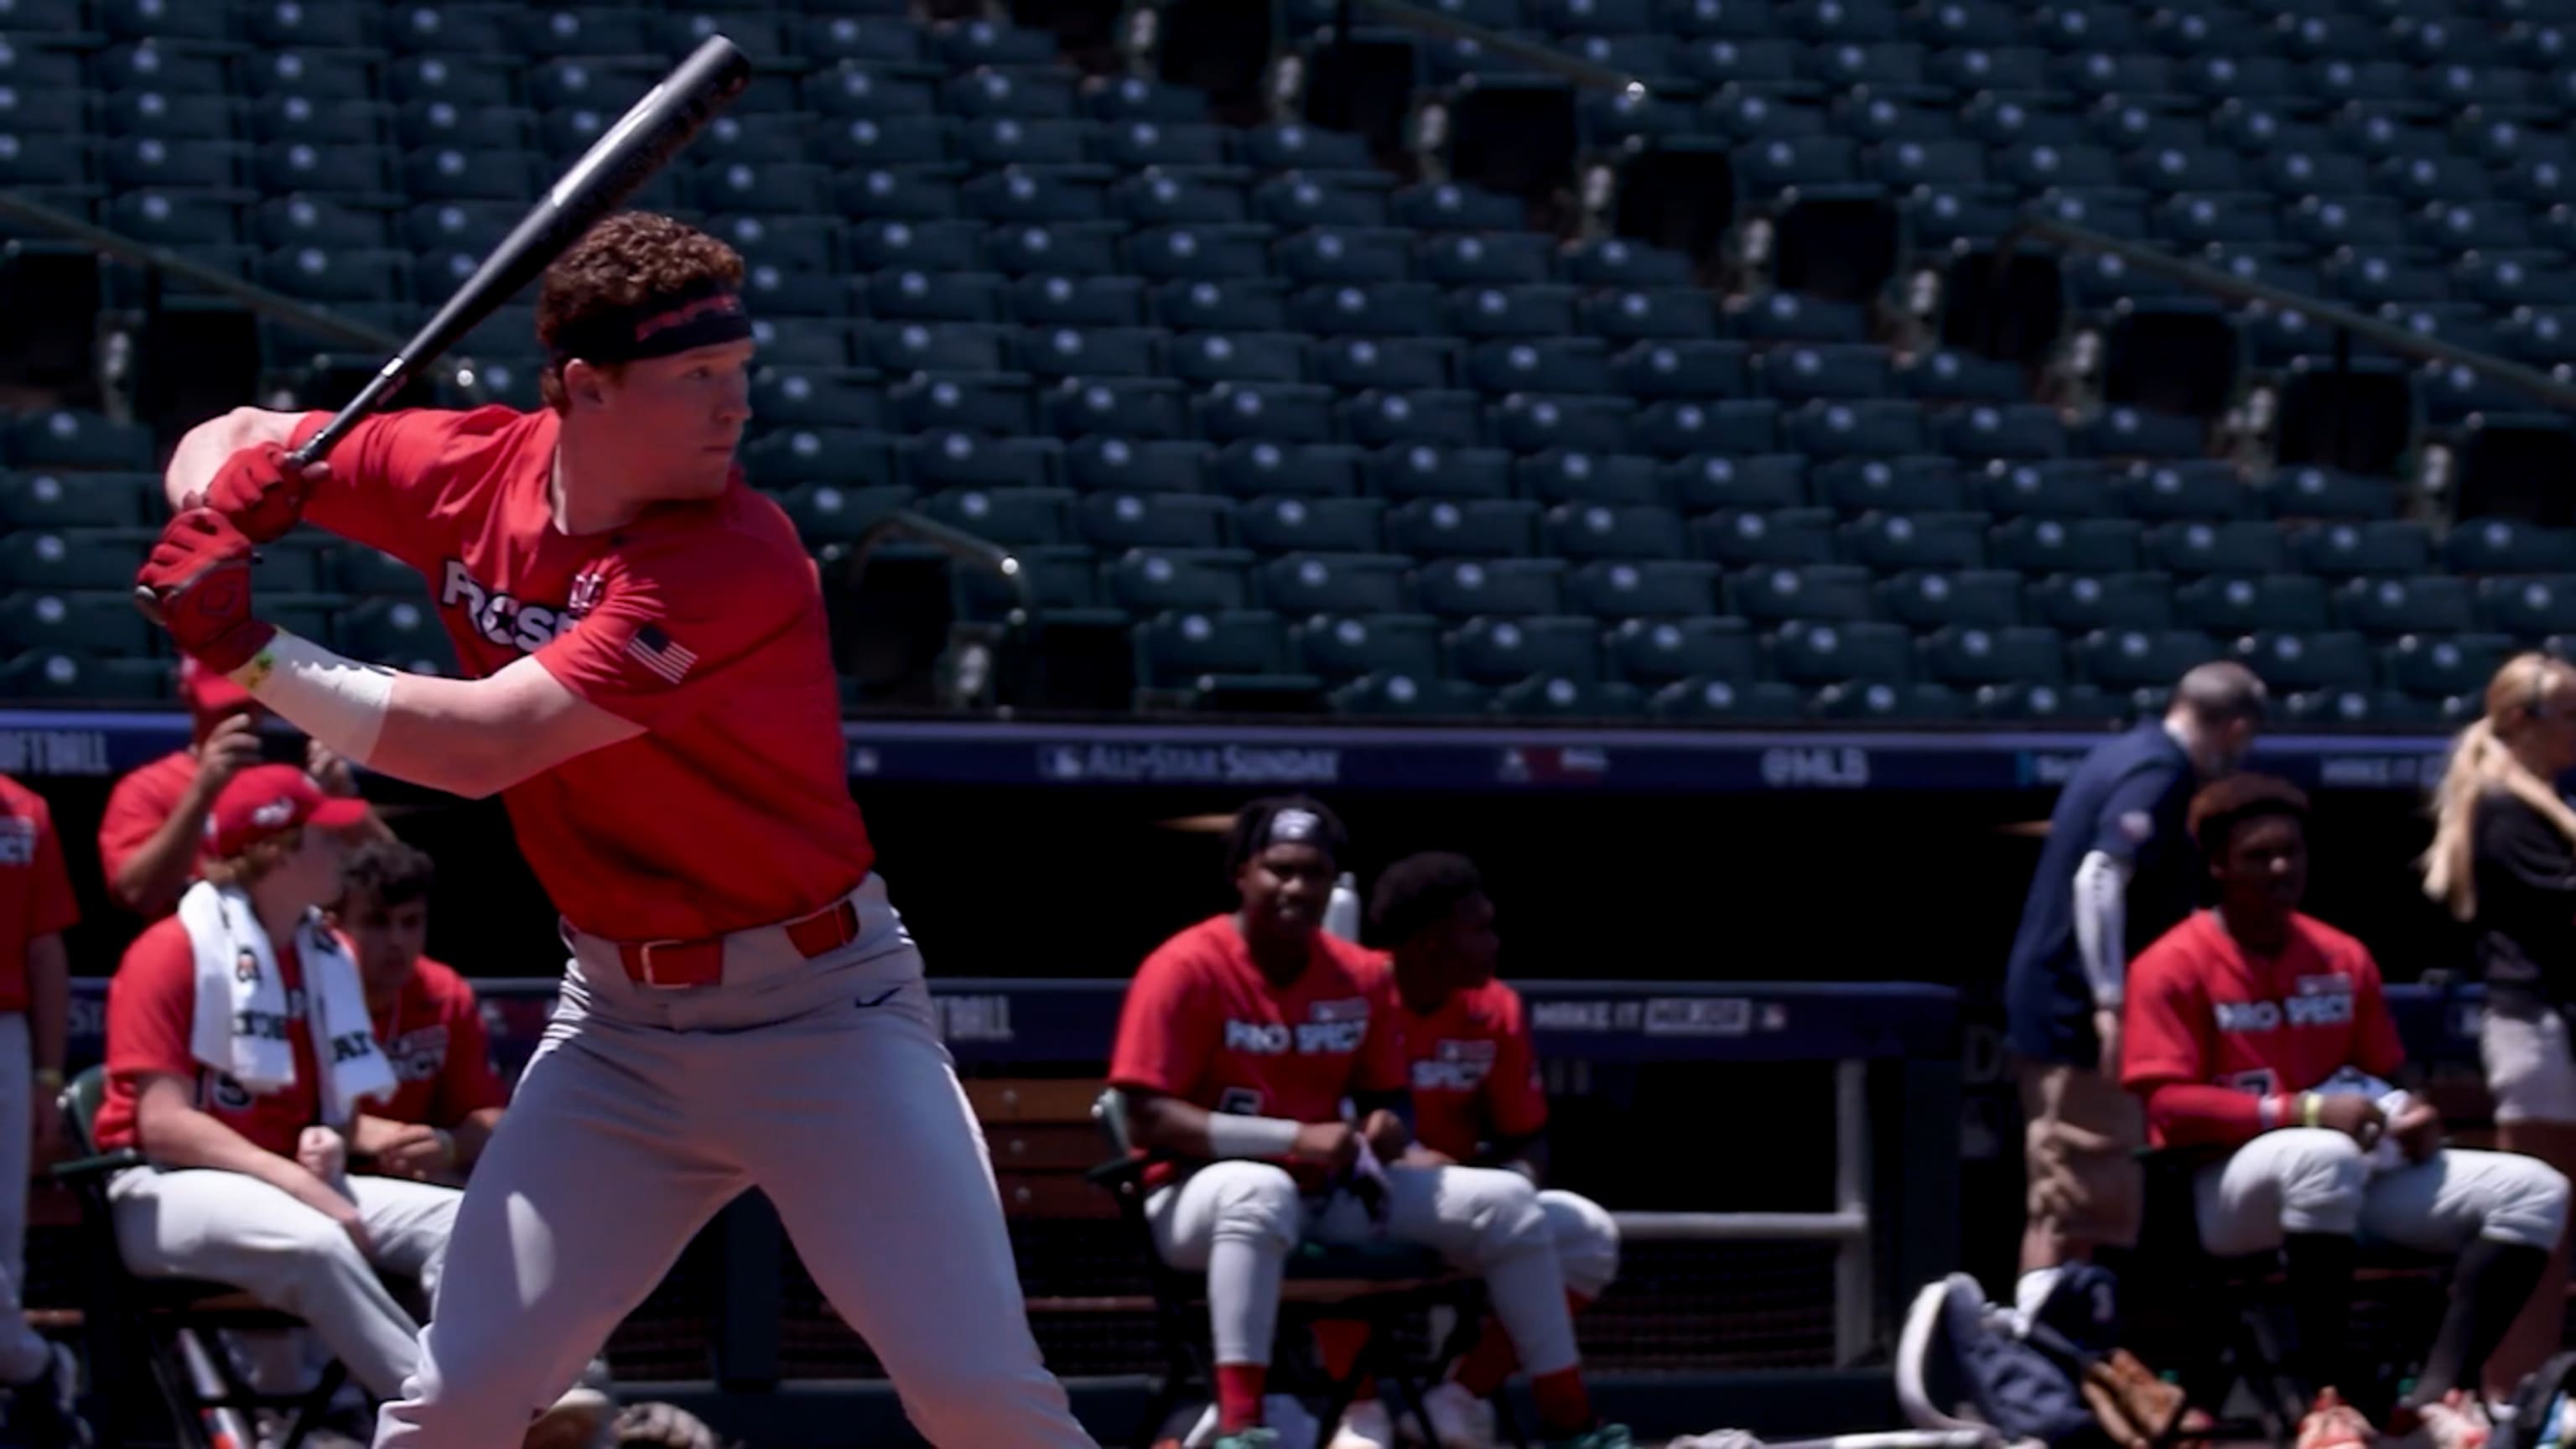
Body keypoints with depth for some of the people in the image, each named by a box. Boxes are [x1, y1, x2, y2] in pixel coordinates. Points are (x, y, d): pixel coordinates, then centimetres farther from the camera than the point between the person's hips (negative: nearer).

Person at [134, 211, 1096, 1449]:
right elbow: (239, 443, 12)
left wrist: (244, 649, -22)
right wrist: (213, 520, -12)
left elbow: (481, 746, -28)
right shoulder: (467, 474, -4)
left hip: (819, 1013, -5)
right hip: (616, 1028, 5)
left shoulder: (737, 560, -22)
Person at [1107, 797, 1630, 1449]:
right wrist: (1296, 1139, -27)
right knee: (1261, 1190, -42)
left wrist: (1385, 1130, -11)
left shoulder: (1361, 977, 5)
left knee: (1505, 1199, -3)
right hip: (1200, 1196, -7)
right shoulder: (1187, 970, -13)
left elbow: (1385, 1097, 16)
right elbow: (1149, 1119, -19)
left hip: (1331, 1194, 7)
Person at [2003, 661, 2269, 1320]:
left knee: (2060, 1210, 15)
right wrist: (2110, 1004, -29)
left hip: (2049, 1005, 10)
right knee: (2080, 1214, -9)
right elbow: (2099, 878, -27)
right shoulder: (2160, 774, -14)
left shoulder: (2126, 753, 15)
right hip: (2078, 1016, -10)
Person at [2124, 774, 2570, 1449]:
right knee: (2325, 1156, -42)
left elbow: (2380, 1080, 18)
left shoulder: (2344, 959, 10)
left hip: (2351, 1176, 7)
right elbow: (2169, 1107, -15)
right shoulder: (2174, 966, -8)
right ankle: (2326, 1392, -35)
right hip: (2222, 1184, -7)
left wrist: (2410, 1118, -8)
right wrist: (2305, 1111, -24)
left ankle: (2438, 1390, -25)